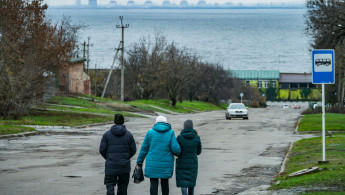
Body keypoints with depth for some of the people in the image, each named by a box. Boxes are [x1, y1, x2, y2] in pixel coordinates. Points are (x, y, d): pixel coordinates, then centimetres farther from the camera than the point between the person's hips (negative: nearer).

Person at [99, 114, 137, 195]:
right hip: (124, 166, 1)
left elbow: (102, 150, -4)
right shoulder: (128, 134, -1)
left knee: (110, 185, 1)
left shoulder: (107, 134, -3)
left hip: (111, 165, -1)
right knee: (122, 187, 11)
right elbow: (133, 150, 0)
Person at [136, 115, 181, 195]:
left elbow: (144, 148, 4)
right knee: (165, 182, 16)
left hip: (153, 164, -1)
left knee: (153, 183, 0)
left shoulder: (150, 132, 0)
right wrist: (178, 152, 14)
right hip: (166, 164, 1)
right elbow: (175, 148, -10)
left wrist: (139, 161, 13)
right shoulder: (170, 133, -3)